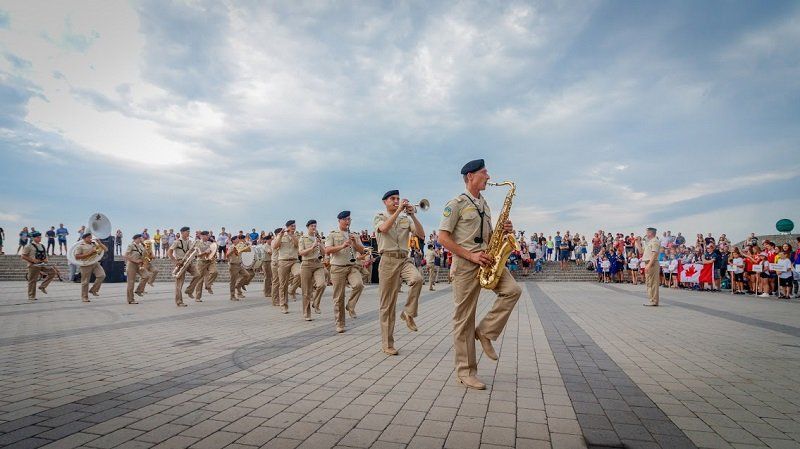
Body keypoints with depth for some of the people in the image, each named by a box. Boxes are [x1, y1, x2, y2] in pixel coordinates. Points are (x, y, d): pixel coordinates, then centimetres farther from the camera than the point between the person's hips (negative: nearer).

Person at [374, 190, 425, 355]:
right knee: (388, 304, -1)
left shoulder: (406, 218, 15)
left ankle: (408, 313, -7)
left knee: (417, 279, -30)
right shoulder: (379, 217, 6)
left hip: (404, 259, 3)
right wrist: (398, 210, -17)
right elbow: (384, 228, -19)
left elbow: (421, 235, 3)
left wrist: (412, 215, -5)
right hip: (388, 260, -3)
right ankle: (387, 344, 8)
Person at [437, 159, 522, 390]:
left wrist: (503, 231, 3)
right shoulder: (456, 204, -5)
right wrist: (471, 256, -17)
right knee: (464, 318, -2)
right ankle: (465, 372, 8)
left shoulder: (485, 205, 19)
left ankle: (485, 332, 1)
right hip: (465, 264, -7)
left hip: (486, 260, 7)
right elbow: (443, 237, -11)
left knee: (513, 290, -14)